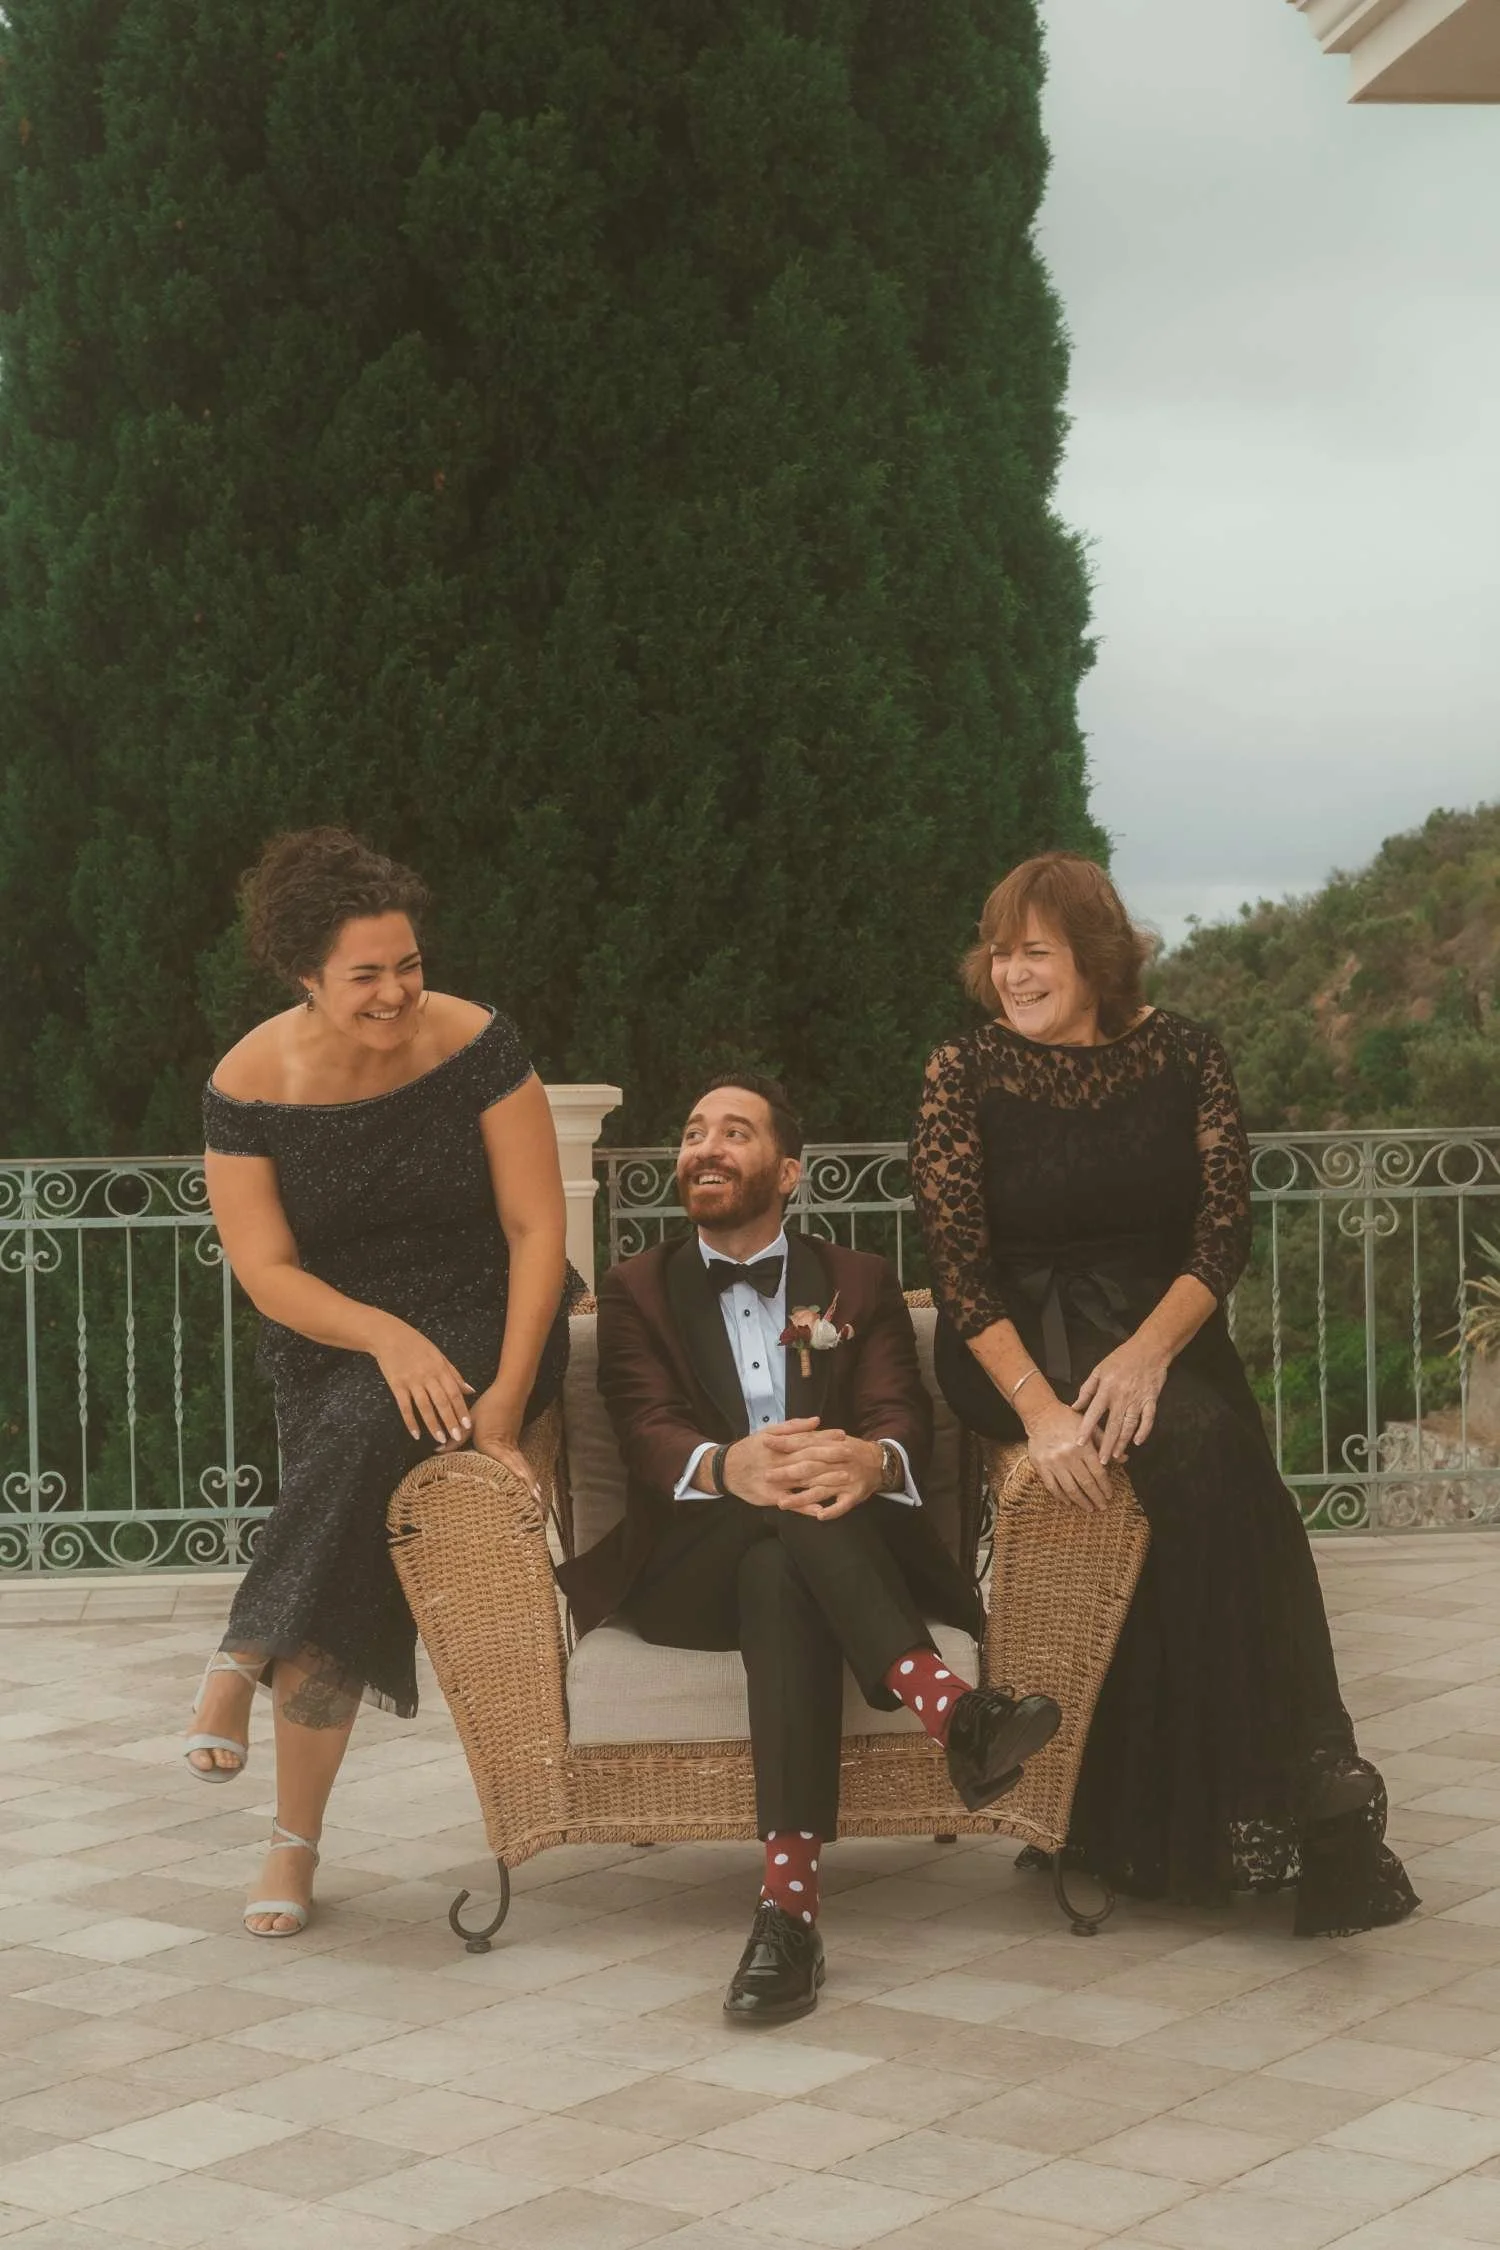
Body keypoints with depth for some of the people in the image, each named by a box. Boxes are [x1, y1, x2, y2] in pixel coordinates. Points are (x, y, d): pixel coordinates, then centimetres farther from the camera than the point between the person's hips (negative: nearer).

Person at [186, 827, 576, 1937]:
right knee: (344, 1577, -14)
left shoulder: (474, 1045, -13)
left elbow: (536, 1227, -11)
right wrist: (386, 1336, -26)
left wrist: (505, 1398, -20)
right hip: (333, 1338, 2)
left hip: (483, 1321, -1)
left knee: (368, 1429, -34)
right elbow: (266, 1271, -9)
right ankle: (295, 1843, 1)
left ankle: (248, 1654, -15)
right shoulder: (248, 1084, -9)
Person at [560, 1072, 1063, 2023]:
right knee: (786, 1531, -37)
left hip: (837, 1548, 1)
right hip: (688, 1572, 0)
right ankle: (950, 1707, -56)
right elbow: (647, 1433, -4)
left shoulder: (859, 1283, 19)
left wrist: (871, 1459, -30)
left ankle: (791, 1902, -54)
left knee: (781, 1572, -38)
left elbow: (905, 1417, -1)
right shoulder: (638, 1290, 17)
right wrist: (725, 1467, -32)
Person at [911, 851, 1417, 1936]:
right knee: (1202, 1449, -30)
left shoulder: (1182, 1054, 3)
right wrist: (1037, 1402, -22)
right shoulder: (966, 1074, -2)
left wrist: (1150, 1348, -20)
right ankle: (1302, 1782, -26)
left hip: (1160, 1328, 2)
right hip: (1021, 1342, -2)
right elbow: (961, 1268, -8)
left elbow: (1226, 1229, -3)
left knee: (1216, 1468, -30)